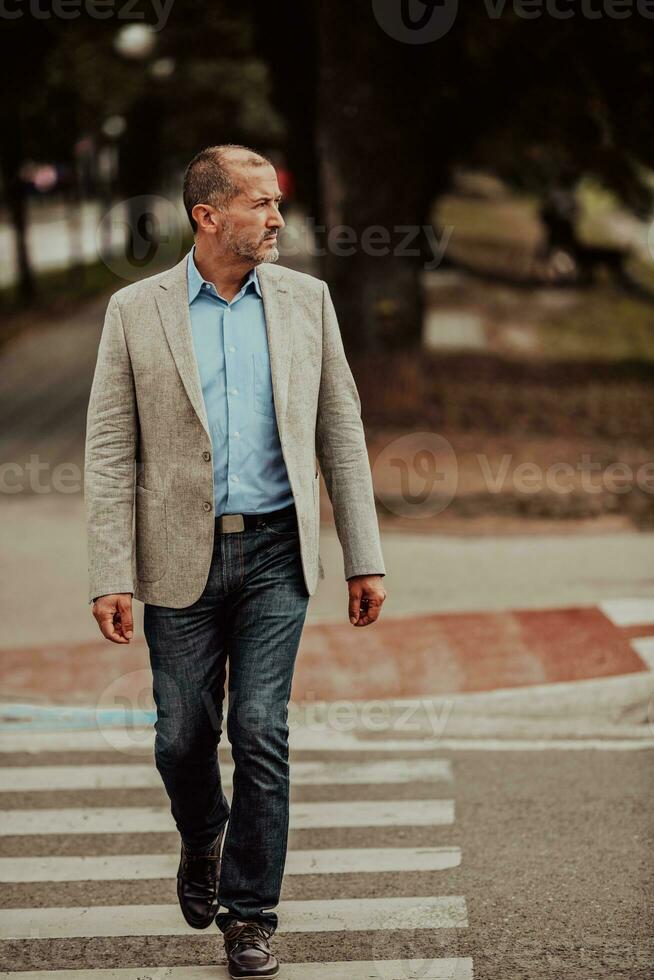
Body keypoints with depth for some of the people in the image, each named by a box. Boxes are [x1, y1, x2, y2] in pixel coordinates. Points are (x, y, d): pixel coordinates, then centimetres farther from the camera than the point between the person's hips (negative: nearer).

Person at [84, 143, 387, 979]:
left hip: (274, 552, 1)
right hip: (182, 557, 0)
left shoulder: (304, 300, 5)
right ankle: (203, 838, 39)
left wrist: (363, 558, 4)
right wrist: (111, 576, -9)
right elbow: (110, 451, -2)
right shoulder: (136, 311, -1)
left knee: (261, 731, -5)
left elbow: (340, 433, 7)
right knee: (183, 738, 7)